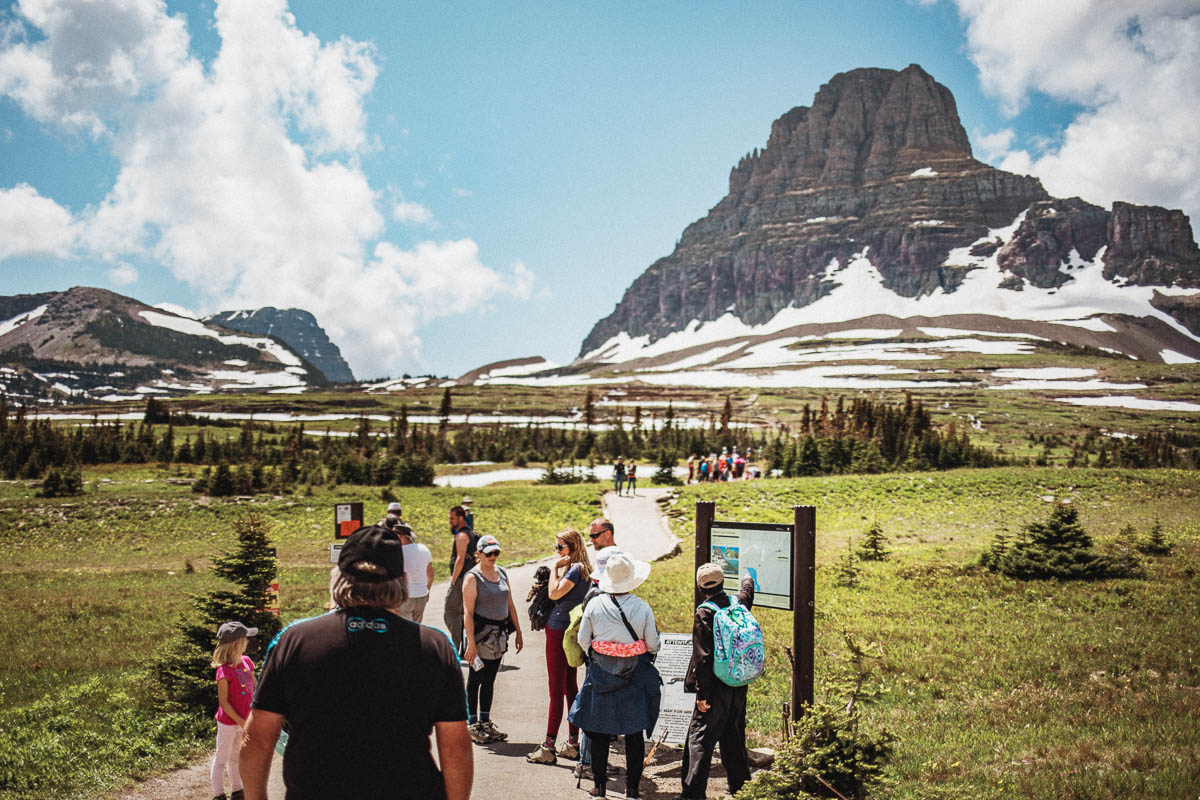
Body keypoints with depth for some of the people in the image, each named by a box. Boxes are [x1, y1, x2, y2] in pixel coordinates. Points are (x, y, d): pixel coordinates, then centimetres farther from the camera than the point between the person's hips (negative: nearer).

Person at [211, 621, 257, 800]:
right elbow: (223, 702, -19)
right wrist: (242, 722, -18)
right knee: (221, 759, 9)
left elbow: (253, 688, 9)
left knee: (236, 757, 21)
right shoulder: (224, 671, -23)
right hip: (228, 722, -7)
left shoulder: (247, 661, -2)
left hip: (244, 720, 7)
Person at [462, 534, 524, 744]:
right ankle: (472, 725, 8)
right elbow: (468, 612, -15)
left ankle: (485, 722, 21)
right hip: (481, 632, -6)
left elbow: (510, 605, 15)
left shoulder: (502, 573, 9)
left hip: (499, 634, 6)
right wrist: (471, 643, -21)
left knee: (489, 680, 13)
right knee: (475, 679, 1)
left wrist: (518, 632, 13)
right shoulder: (473, 578, -10)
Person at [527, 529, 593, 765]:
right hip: (569, 630, 10)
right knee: (570, 686, 13)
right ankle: (573, 743, 18)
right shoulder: (578, 569, 14)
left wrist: (555, 568, -12)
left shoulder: (576, 568, -14)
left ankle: (548, 747, -4)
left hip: (560, 629, -10)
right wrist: (559, 568, 10)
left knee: (556, 688, -7)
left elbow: (555, 593, -21)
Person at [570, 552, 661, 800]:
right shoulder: (642, 607, -11)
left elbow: (583, 640, 0)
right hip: (635, 675, -1)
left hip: (601, 673, 1)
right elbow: (653, 644, -3)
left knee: (599, 732, 12)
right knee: (634, 733, 9)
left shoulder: (594, 604, -8)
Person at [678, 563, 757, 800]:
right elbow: (746, 594, 30)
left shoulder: (704, 613, -15)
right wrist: (748, 581, 53)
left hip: (717, 685, -7)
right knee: (733, 735, 19)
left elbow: (703, 656, -17)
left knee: (700, 736, -3)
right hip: (739, 683, 7)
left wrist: (702, 693, -13)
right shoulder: (737, 603, 2)